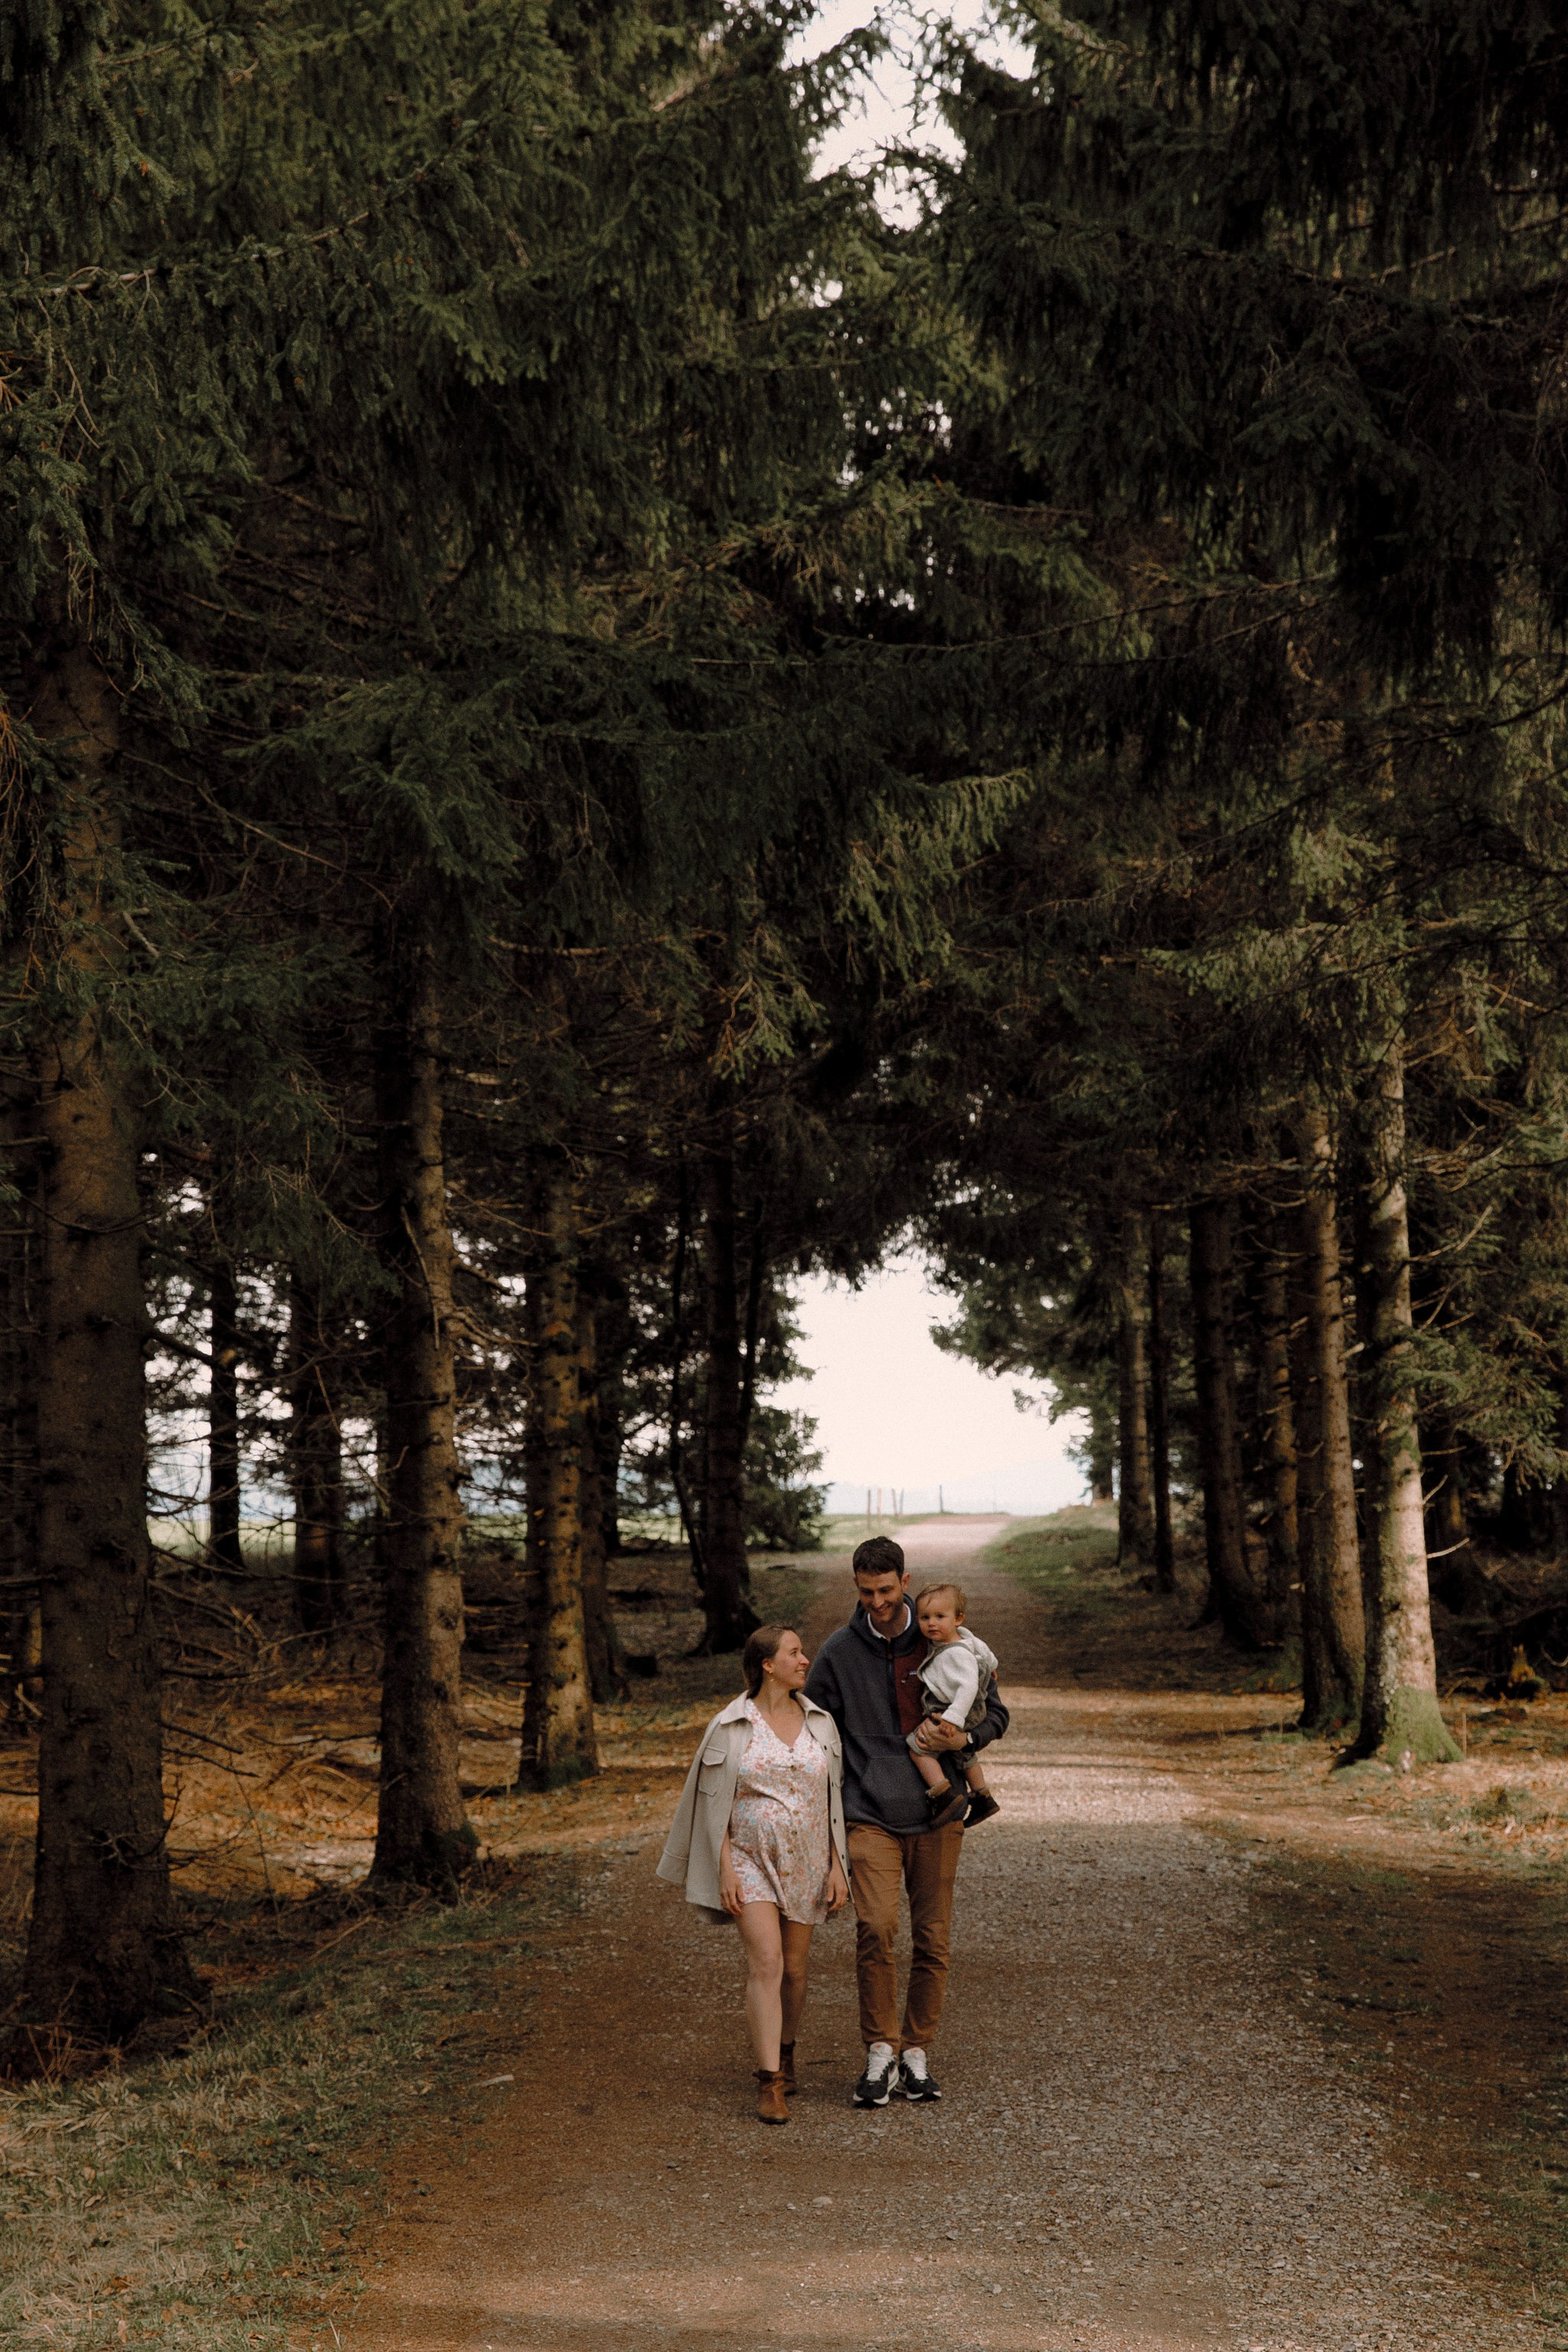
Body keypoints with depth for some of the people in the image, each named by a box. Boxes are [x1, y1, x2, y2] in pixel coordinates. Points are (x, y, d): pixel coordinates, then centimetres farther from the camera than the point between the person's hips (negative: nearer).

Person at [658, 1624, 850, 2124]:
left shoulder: (820, 1722, 5)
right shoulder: (730, 1727, -4)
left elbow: (834, 1799, 8)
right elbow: (716, 1805, -2)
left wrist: (837, 1866, 3)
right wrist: (725, 1870, -9)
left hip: (807, 1863, 3)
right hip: (751, 1860, -3)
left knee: (794, 1968, 9)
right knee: (765, 1961, -17)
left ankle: (784, 2052, 34)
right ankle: (769, 2082, -17)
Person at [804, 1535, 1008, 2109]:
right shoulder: (839, 1652, 1)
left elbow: (995, 1713, 11)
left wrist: (963, 1740, -10)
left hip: (937, 1816, 1)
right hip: (871, 1817, -1)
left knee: (933, 1940, 4)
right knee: (875, 1929, -17)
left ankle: (916, 2052, 17)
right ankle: (881, 2053, -5)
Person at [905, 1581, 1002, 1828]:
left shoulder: (957, 1654, -29)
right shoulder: (964, 1637, -1)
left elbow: (968, 1686, -37)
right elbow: (983, 1649, 17)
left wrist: (953, 1718, -42)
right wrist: (990, 1665, 38)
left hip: (954, 1712, -11)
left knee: (917, 1745, -17)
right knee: (964, 1754, 30)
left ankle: (943, 1795, -22)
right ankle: (982, 1799, 47)